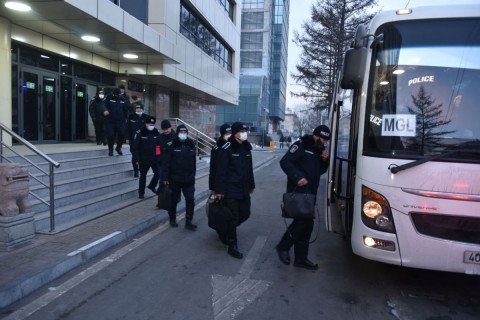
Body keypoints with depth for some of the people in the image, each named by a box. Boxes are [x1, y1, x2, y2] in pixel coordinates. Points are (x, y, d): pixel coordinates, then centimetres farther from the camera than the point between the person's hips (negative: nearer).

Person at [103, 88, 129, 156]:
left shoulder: (122, 100, 11)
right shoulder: (109, 99, 2)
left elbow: (126, 110, 19)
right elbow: (104, 104, -17)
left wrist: (126, 118, 15)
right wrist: (105, 110, -38)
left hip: (120, 122, 2)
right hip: (110, 122, -2)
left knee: (122, 135, -9)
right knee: (111, 136, -4)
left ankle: (118, 148, 16)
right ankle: (110, 150, 17)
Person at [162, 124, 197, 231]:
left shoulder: (191, 145, 6)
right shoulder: (172, 146, -6)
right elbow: (165, 162, -8)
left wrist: (193, 175, 12)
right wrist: (165, 177, -12)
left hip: (188, 179, 3)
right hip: (174, 178, -3)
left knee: (190, 200, -2)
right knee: (174, 199, 11)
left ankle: (188, 222, 8)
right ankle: (172, 219, 30)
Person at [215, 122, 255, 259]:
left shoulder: (246, 148, 10)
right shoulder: (226, 149, -12)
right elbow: (221, 170, -14)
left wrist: (251, 185, 18)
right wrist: (219, 190, -16)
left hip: (244, 189, 7)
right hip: (230, 189, -7)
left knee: (245, 214, 12)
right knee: (233, 217, -1)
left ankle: (227, 229, 36)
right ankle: (232, 246, 13)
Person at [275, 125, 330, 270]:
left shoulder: (319, 149, 17)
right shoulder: (301, 145, -9)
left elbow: (320, 171, 22)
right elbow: (285, 162, -17)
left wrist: (324, 160, 2)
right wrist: (298, 177, -27)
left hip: (310, 192, 9)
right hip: (298, 190, -8)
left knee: (306, 224, 9)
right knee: (303, 220, -15)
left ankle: (301, 258, 18)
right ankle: (283, 247, 4)